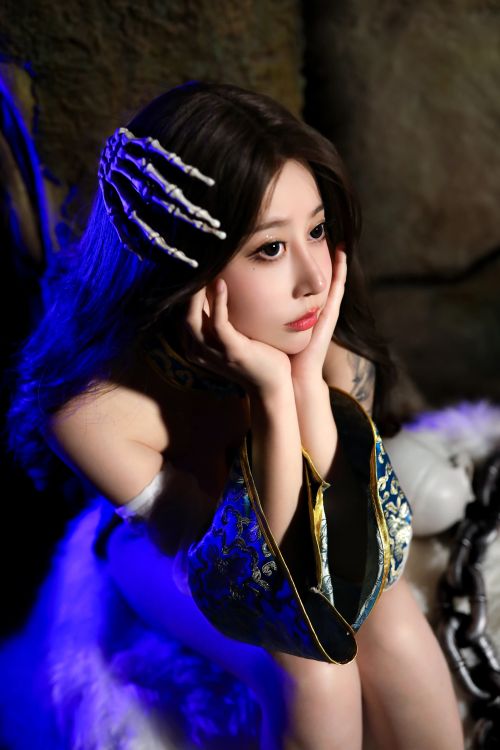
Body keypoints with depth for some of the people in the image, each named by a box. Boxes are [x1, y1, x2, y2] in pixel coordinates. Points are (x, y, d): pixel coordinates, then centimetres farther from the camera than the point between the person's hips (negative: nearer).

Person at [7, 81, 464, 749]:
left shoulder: (331, 337, -28)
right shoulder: (92, 409, -36)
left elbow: (351, 548, -23)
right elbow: (248, 578, -30)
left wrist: (308, 382, -39)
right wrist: (273, 399, -46)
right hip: (165, 541, -3)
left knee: (396, 634, -20)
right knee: (312, 679, -24)